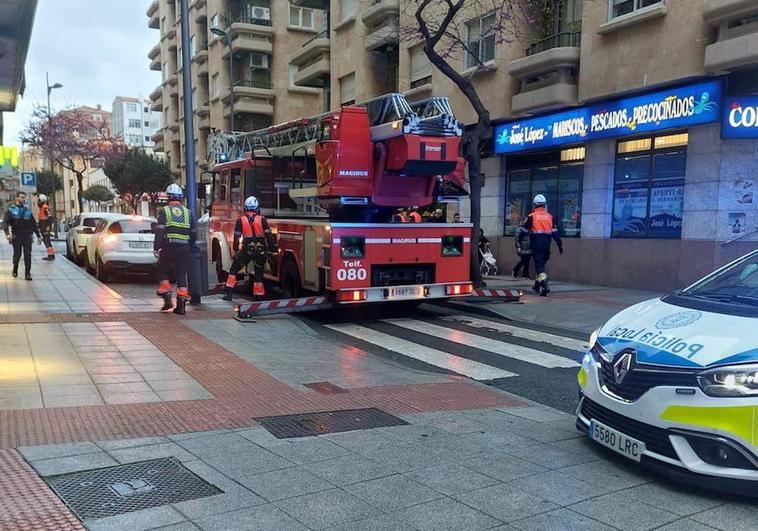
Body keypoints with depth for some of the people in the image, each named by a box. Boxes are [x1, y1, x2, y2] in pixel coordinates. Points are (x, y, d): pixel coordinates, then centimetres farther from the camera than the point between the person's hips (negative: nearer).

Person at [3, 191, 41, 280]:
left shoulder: (28, 210, 11)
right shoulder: (11, 210, 1)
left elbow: (33, 223, 16)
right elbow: (5, 222, -7)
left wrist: (38, 235, 14)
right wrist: (7, 233, -23)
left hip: (27, 236, 2)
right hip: (16, 236, -2)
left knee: (28, 255, -5)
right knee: (17, 255, 4)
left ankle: (27, 273, -3)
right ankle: (15, 270, 28)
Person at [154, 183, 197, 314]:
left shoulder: (164, 211, 1)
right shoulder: (188, 212, 12)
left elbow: (159, 231, -8)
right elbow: (194, 233, 13)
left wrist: (156, 247, -5)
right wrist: (190, 247, 22)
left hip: (168, 247, -3)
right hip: (184, 248, 3)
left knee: (163, 271, 14)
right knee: (181, 275, 5)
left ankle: (167, 297, 3)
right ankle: (181, 304, 2)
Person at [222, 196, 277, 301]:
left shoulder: (241, 220, 1)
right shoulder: (262, 219, 1)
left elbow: (236, 237, 2)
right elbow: (269, 236, -3)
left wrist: (236, 249, 11)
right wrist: (272, 248, 3)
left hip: (247, 250, -1)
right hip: (260, 251, 1)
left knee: (234, 270, 15)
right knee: (259, 274, 13)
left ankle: (228, 292, 9)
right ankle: (259, 295, 11)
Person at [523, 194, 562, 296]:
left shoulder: (531, 216, -3)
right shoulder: (550, 217, 9)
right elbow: (555, 233, 7)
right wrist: (560, 245, 11)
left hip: (536, 245, -4)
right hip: (546, 245, 5)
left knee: (539, 266, -7)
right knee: (541, 264, 18)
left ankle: (545, 287, -22)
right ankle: (537, 286, 29)